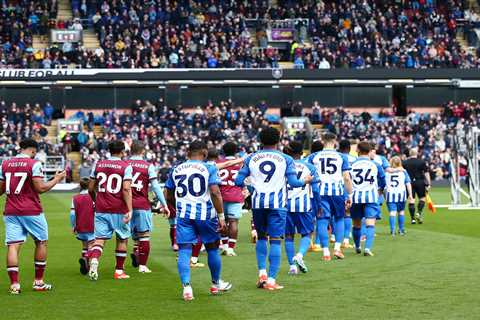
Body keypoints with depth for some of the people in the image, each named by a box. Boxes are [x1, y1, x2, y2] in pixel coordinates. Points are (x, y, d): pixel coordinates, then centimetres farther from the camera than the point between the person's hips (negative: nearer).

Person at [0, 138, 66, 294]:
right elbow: (40, 188, -12)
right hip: (31, 211, -4)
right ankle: (38, 282, 16)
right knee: (41, 242, 13)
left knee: (12, 246, 0)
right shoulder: (34, 164, -7)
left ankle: (14, 284, -10)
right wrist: (57, 179, 1)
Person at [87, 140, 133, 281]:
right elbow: (126, 189, -16)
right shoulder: (126, 167, -5)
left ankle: (94, 261, -24)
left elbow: (91, 188, 11)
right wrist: (130, 210, -16)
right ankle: (119, 271, 19)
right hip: (119, 210, -3)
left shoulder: (98, 165, 7)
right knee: (122, 239, 14)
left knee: (99, 239, 3)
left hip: (101, 209, 3)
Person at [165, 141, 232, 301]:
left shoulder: (176, 170, 10)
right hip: (205, 213, -2)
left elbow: (169, 196, 15)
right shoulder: (209, 168, -3)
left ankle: (186, 286, -15)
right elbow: (215, 193, -13)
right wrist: (221, 216, -8)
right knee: (212, 248, 15)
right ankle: (216, 284, 29)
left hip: (183, 215, 2)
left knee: (184, 251, 0)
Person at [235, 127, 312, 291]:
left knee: (261, 237, 20)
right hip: (277, 203, -2)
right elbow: (293, 182, -4)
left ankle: (262, 273, 9)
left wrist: (248, 183, 27)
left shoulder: (251, 158, 7)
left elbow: (238, 181, 5)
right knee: (275, 240, 0)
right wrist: (305, 181, 17)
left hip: (258, 202, 2)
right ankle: (271, 280, -4)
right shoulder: (286, 159, 3)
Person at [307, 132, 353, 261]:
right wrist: (350, 195, 9)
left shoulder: (313, 157, 6)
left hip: (321, 191, 0)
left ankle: (326, 252, -2)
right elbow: (347, 178, 2)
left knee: (322, 221, 3)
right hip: (337, 190, 0)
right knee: (339, 219, 17)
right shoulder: (342, 157, 5)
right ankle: (337, 248, 8)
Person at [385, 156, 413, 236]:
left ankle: (392, 230, -14)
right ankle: (401, 230, 22)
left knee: (392, 212, -4)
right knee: (401, 211, 15)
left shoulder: (387, 172, 7)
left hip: (390, 194, 0)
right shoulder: (403, 171, 7)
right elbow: (408, 184, 4)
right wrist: (410, 194, 6)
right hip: (401, 193, 0)